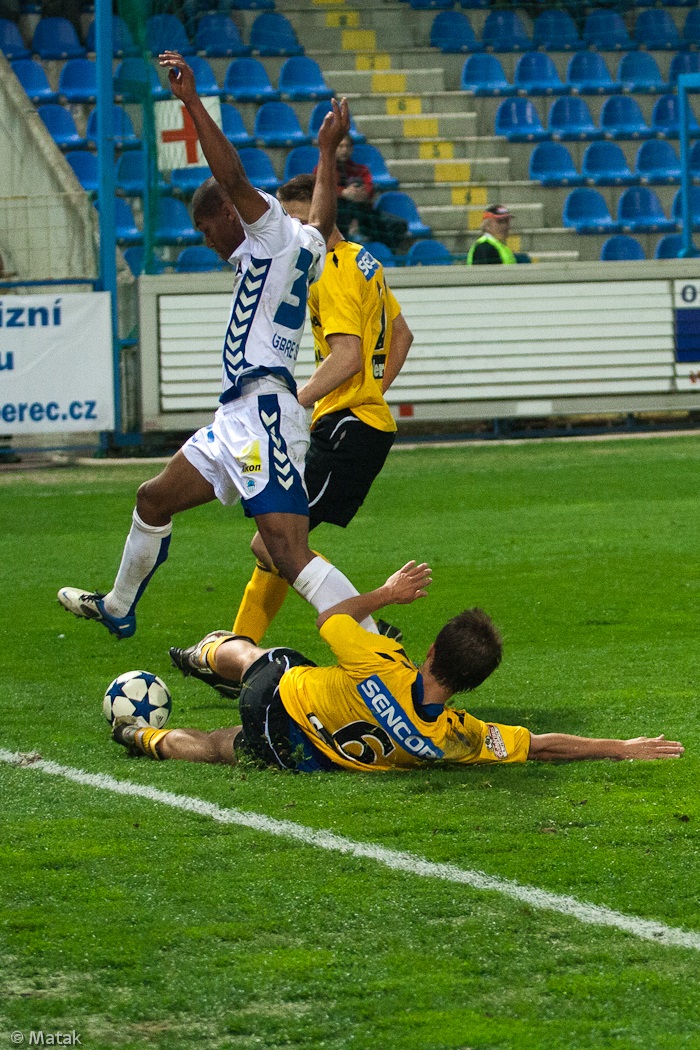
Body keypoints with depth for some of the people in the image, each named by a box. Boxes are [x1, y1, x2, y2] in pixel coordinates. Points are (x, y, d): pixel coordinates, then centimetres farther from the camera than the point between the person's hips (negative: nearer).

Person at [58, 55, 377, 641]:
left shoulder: (276, 234, -5)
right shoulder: (307, 247, 20)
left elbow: (231, 177, -19)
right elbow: (325, 214, 41)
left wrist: (192, 100, -20)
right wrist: (328, 152, 55)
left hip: (265, 411, -11)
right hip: (239, 419, 11)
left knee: (289, 551, -21)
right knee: (155, 500, 26)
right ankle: (119, 609, 45)